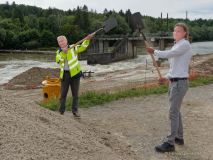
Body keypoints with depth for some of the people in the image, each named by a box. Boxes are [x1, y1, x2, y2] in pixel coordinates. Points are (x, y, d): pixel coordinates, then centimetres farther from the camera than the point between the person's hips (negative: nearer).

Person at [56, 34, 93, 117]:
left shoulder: (73, 48, 2)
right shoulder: (58, 52, 8)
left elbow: (82, 47, -10)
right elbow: (58, 60, -9)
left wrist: (87, 39, -24)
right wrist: (63, 52, -21)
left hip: (74, 73, -2)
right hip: (64, 74, 2)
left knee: (75, 94, 6)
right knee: (63, 94, 8)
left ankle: (75, 110, 17)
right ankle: (61, 111, 19)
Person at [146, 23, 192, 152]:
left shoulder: (185, 44, -11)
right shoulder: (177, 45, 17)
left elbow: (168, 54, -23)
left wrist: (154, 51, -11)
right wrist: (166, 77, 11)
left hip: (180, 83, -10)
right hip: (174, 82, 10)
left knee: (174, 112, -8)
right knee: (176, 111, 16)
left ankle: (170, 143, -3)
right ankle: (179, 137, 28)